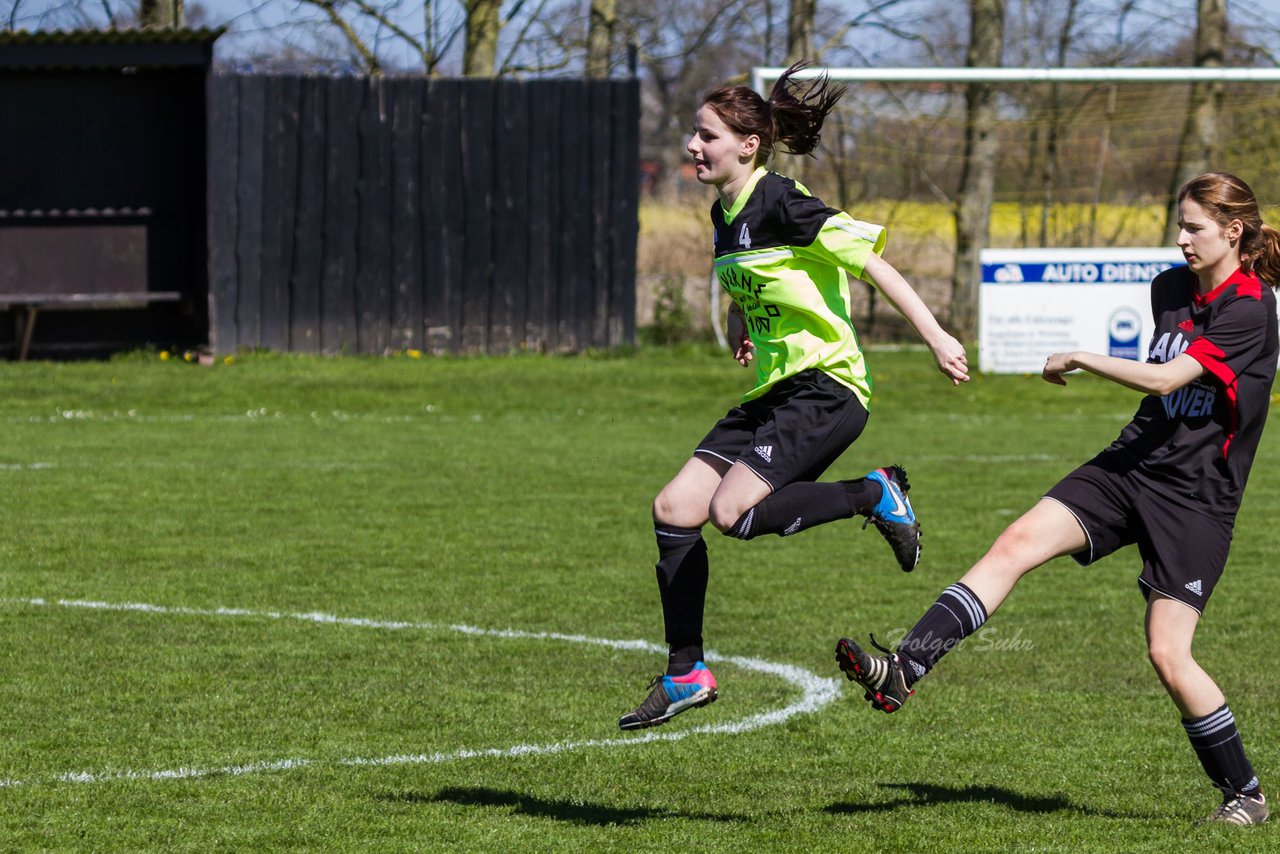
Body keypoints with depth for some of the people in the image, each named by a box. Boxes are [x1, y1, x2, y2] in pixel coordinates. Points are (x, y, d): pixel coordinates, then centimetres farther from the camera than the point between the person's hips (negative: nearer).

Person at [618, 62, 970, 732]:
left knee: (732, 512, -25)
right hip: (774, 391, 9)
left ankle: (874, 495, -4)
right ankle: (686, 673, 9)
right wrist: (739, 322, 13)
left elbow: (872, 263, -16)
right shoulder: (725, 213, 11)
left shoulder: (782, 206, -16)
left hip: (824, 387, -9)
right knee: (674, 508, 1)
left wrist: (935, 336, -20)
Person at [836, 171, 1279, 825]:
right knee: (1018, 543, -14)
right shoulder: (1171, 288, 9)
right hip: (1129, 466, 7)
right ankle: (902, 672, -22)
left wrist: (1078, 360, -16)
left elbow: (1165, 379, -24)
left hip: (1195, 497, -7)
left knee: (1168, 654, -11)